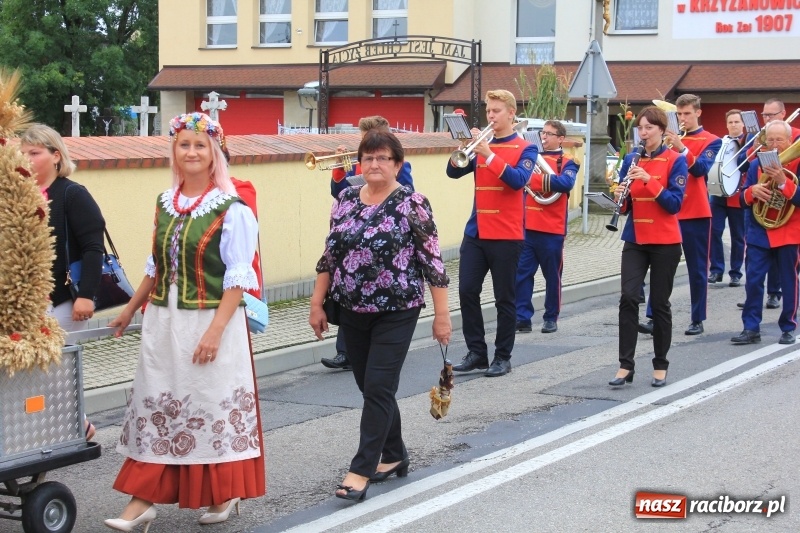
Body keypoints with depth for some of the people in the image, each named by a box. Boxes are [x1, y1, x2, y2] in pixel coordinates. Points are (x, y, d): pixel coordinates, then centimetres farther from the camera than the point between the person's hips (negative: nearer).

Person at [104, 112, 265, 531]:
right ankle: (143, 499, 9)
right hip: (163, 321, 6)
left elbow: (238, 277, -13)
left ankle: (225, 494, 21)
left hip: (211, 322, -5)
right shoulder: (165, 203, 8)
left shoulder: (231, 209, -10)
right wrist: (131, 309, 23)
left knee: (215, 405, 4)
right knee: (156, 405, 5)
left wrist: (216, 329, -21)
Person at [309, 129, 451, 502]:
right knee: (370, 387, 12)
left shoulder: (412, 204, -10)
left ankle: (362, 469, -2)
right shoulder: (345, 199, 5)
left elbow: (432, 261, -9)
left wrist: (442, 313, -10)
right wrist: (317, 303, 10)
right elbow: (329, 255, 12)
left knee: (378, 387, -7)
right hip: (352, 311, 5)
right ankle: (394, 456, 28)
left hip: (396, 312, -5)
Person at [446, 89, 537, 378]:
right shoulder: (481, 143, 11)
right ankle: (476, 352, 10)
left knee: (504, 298, 2)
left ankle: (503, 356, 11)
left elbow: (519, 179, -18)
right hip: (476, 232, 4)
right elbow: (454, 172, 1)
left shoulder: (525, 148, 0)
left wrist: (489, 154, -26)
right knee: (467, 292, -1)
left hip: (507, 235, -4)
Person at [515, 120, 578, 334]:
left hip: (552, 229, -4)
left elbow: (566, 183, -20)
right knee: (521, 272, -2)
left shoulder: (567, 163, 0)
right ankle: (522, 317, 0)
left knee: (552, 275, 5)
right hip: (527, 226, 4)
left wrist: (535, 178, -29)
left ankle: (551, 318, 16)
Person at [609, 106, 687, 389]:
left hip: (665, 242, -3)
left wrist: (648, 179, -24)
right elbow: (626, 205, 9)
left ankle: (660, 366, 15)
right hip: (635, 240, 3)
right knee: (628, 298, -10)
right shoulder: (631, 160, 7)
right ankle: (625, 365, -8)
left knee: (659, 303, 4)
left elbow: (675, 203, -14)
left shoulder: (675, 160, -5)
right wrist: (621, 197, -14)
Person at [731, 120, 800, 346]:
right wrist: (752, 191, -16)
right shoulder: (756, 165, 6)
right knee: (753, 280, -2)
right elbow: (743, 200, 6)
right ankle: (751, 328, 3)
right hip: (759, 232, 3)